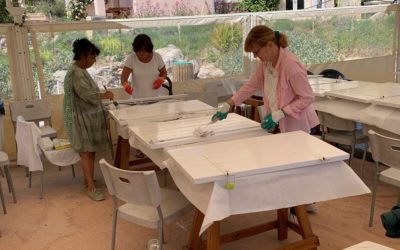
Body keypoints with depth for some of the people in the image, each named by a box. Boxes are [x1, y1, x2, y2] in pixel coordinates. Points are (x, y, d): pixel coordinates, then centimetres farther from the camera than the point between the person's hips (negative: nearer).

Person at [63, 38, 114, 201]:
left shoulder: (81, 71, 12)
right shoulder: (76, 73, -20)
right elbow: (87, 94, -27)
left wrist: (102, 96, 9)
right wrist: (104, 95, -11)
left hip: (88, 116, 10)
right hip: (81, 118, -10)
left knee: (90, 151, 15)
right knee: (86, 152, -5)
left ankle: (89, 180, 27)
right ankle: (91, 188, 1)